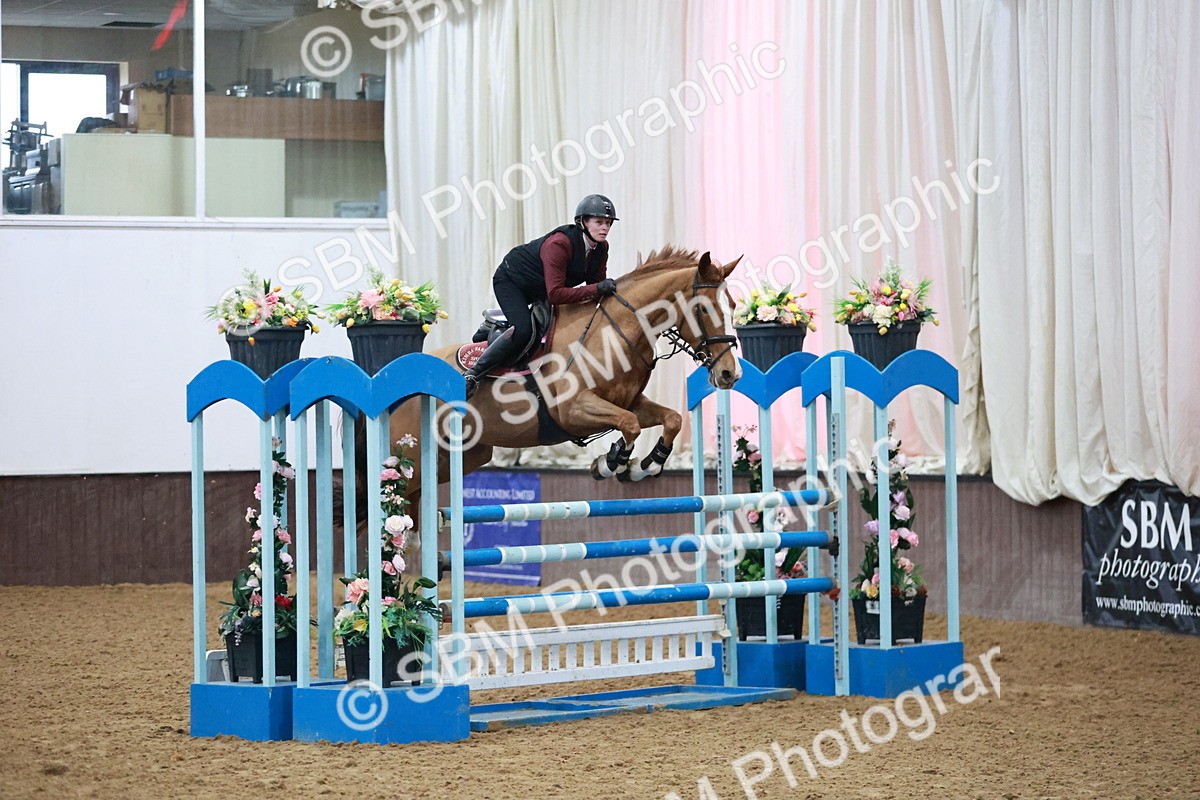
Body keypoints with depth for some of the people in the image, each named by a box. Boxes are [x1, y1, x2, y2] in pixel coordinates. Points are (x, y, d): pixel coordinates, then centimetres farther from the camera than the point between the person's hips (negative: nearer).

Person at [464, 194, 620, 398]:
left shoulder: (601, 248, -12)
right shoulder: (558, 244, -37)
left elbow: (597, 283, -2)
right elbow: (555, 294, -42)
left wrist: (605, 290, -26)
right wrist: (597, 289, -46)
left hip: (539, 290, 9)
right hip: (510, 280, -9)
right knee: (522, 330, -30)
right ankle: (472, 375, -20)